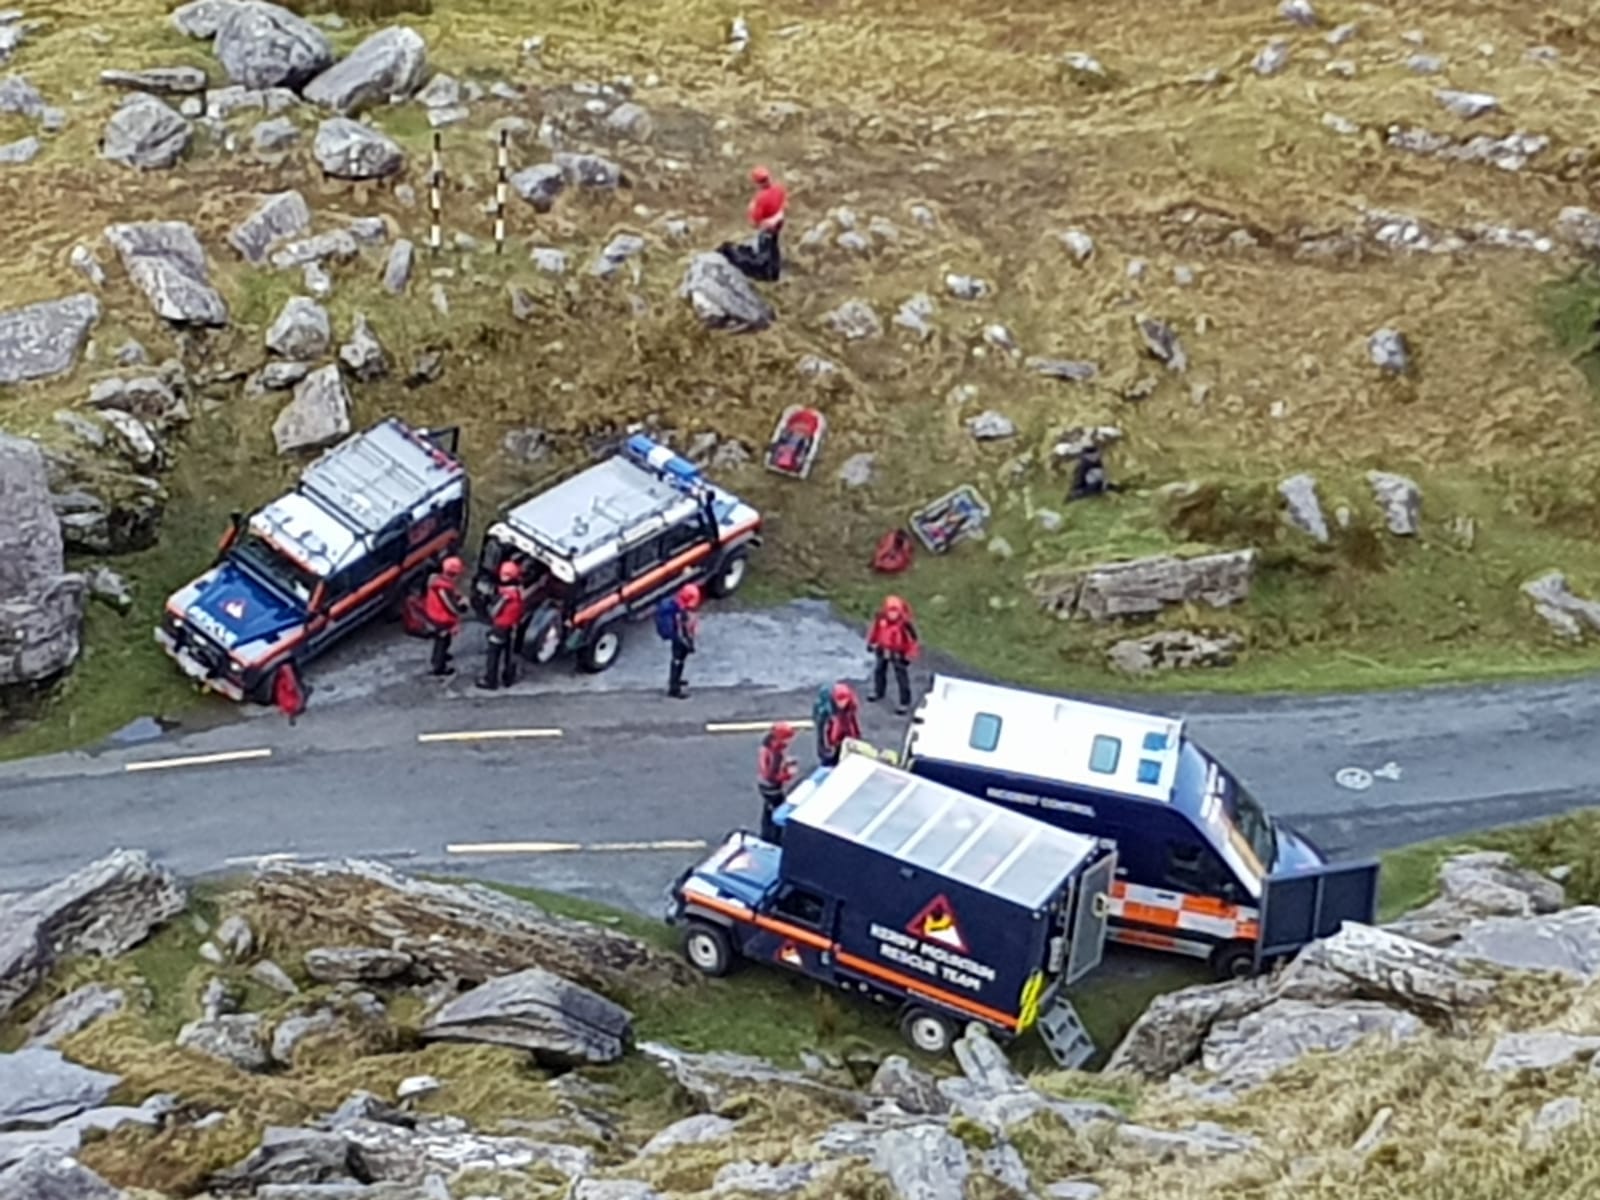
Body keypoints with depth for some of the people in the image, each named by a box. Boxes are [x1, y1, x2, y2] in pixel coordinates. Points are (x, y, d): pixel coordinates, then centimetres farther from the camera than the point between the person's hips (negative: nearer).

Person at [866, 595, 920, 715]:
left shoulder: (904, 624, -32)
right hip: (883, 650, 5)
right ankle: (878, 692, 53)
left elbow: (912, 640, -21)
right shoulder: (881, 618, -19)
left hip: (898, 653, -5)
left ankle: (905, 703, 15)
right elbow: (875, 628, 2)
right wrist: (871, 642, 12)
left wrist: (909, 656, -17)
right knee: (879, 670, 26)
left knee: (902, 677, 1)